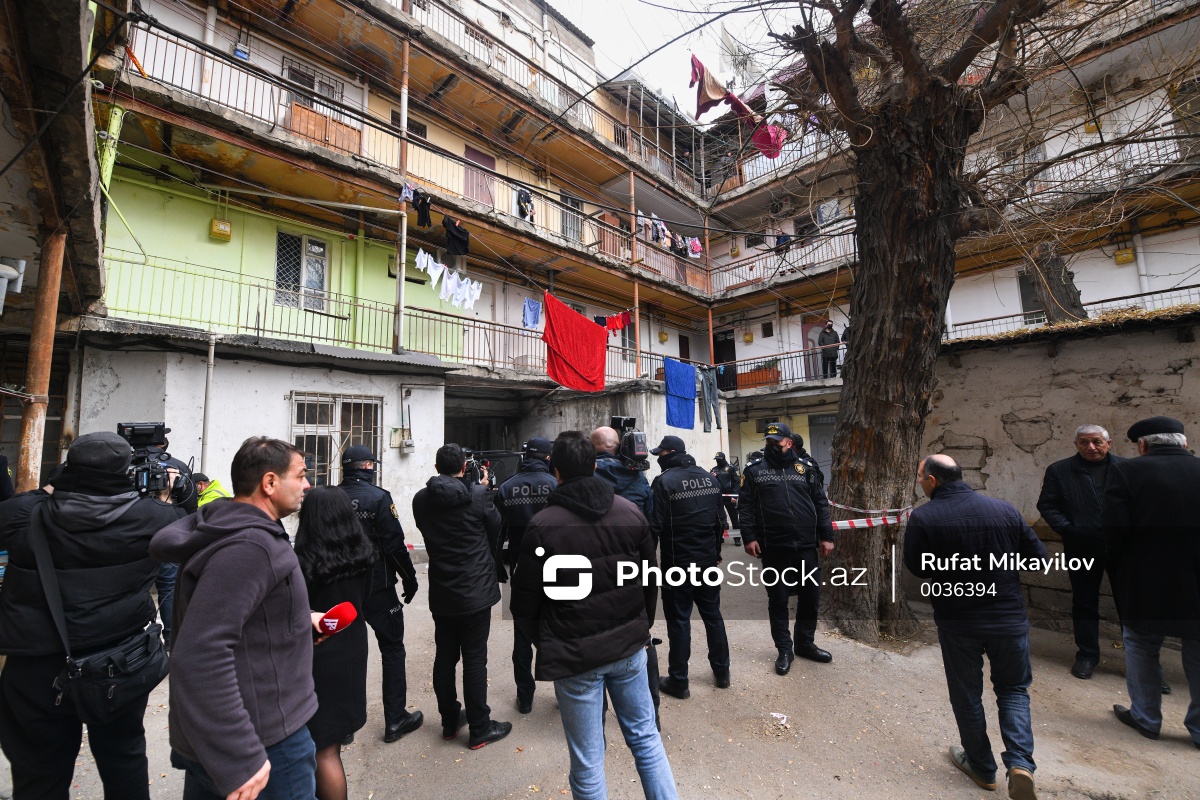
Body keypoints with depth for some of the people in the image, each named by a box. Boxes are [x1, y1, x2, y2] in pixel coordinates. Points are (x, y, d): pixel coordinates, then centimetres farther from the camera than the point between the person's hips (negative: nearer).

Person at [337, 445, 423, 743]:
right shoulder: (378, 497, -15)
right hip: (377, 586, -4)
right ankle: (395, 719, 16)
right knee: (392, 650, 10)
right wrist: (409, 579, -6)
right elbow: (395, 543, -17)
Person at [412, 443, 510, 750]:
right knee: (475, 659, 6)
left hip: (441, 593, 5)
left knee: (445, 656, 17)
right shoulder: (478, 495, -18)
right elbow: (497, 531, -4)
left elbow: (427, 532, 9)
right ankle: (480, 729, 18)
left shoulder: (421, 500, -5)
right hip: (476, 590, -4)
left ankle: (449, 721, 33)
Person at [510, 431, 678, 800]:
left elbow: (524, 600, -9)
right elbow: (650, 580, 4)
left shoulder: (542, 526, -18)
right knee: (645, 737, 21)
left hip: (574, 655, -3)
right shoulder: (631, 512, -6)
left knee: (588, 761, 13)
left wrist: (544, 640, 9)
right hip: (628, 646, 4)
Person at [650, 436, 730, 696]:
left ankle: (678, 681, 15)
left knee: (679, 620, 4)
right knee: (713, 615, 17)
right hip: (708, 560, 6)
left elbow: (655, 525, -17)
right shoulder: (710, 478, 7)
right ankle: (721, 672, 30)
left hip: (677, 562, -6)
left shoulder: (664, 481, -15)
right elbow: (720, 519, 11)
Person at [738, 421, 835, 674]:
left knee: (811, 596, 13)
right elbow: (745, 507, -3)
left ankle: (806, 643, 34)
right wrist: (749, 537, -12)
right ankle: (784, 649, 24)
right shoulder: (754, 471, 0)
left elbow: (820, 503, 9)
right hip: (774, 548, -3)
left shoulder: (804, 469, 8)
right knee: (778, 599, 8)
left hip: (806, 546, 3)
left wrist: (826, 536, 4)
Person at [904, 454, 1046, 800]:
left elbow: (916, 567, -8)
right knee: (1013, 688, 23)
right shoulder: (1003, 509, -8)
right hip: (1010, 618, 2)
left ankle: (982, 767, 32)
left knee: (967, 695, 18)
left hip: (957, 622, -2)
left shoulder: (922, 518, -17)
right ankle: (1020, 762, 7)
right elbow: (1039, 555, 0)